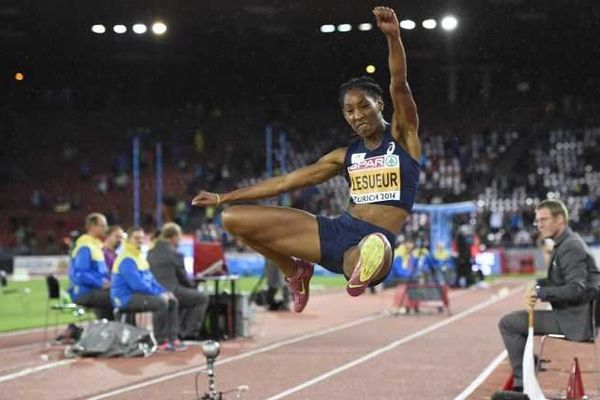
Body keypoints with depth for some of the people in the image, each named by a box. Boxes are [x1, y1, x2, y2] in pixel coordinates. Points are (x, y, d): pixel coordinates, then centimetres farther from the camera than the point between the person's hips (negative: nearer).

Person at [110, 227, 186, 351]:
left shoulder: (140, 257, 17)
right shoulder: (126, 259, -16)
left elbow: (150, 279, 19)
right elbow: (137, 284, -24)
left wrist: (164, 292, 3)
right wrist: (159, 293, -18)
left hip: (140, 294, 10)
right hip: (126, 299, -10)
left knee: (172, 301, 2)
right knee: (161, 302, -27)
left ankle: (172, 338, -2)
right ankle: (160, 341, -18)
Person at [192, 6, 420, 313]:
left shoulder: (404, 137, 7)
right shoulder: (346, 155, 19)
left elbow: (399, 84, -12)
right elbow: (285, 181, 22)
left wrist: (393, 37, -29)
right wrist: (223, 197, 23)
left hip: (374, 240, -8)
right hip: (335, 230, 8)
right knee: (233, 219, 6)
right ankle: (295, 273, 20)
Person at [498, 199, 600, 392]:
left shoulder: (570, 247, -18)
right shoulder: (564, 244, 13)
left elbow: (576, 289, -26)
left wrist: (540, 293, -22)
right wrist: (538, 284, 6)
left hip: (574, 320, -11)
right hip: (570, 314, 11)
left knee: (508, 323, -12)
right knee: (514, 320, 26)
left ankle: (523, 383, -5)